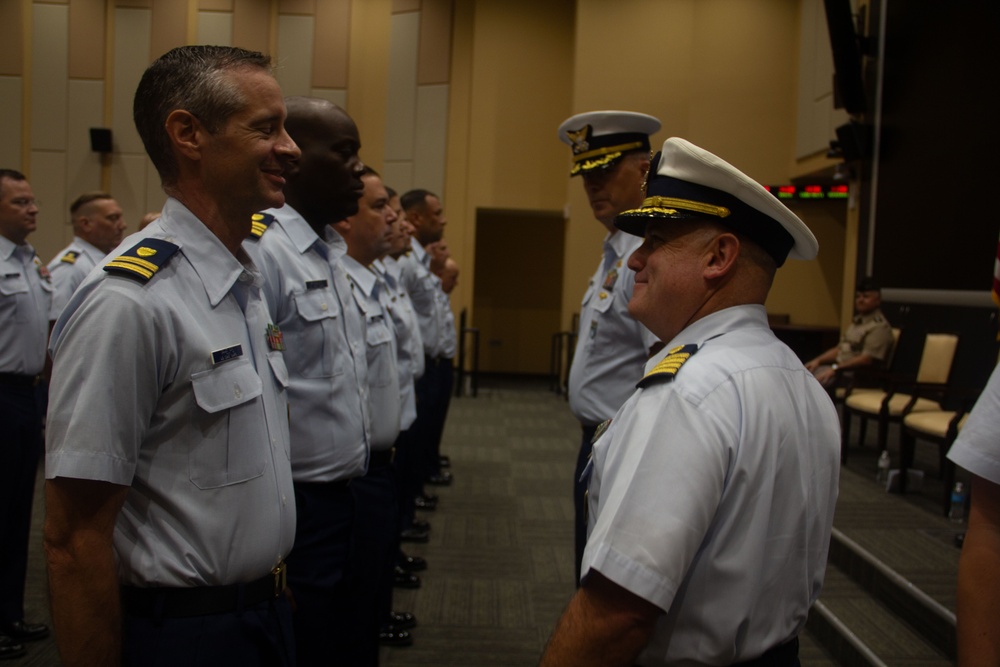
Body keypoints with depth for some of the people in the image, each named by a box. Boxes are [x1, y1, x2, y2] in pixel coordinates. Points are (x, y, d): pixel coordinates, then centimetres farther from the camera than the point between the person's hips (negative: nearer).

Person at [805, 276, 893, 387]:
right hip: (839, 368, 9)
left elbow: (867, 359, -19)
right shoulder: (857, 321, 19)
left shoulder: (880, 326, -10)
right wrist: (818, 360, 7)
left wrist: (835, 368, -22)